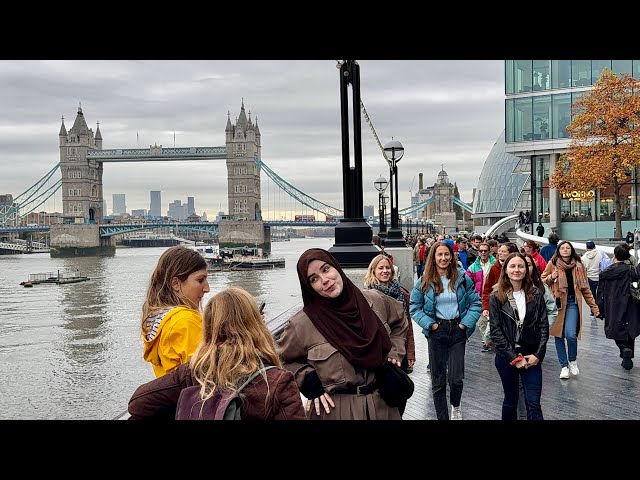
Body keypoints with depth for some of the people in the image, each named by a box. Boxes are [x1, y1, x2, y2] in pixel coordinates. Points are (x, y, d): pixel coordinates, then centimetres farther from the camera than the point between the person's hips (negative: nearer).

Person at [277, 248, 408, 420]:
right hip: (334, 410, -3)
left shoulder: (375, 301, -5)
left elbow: (400, 321, 17)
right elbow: (281, 360, 3)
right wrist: (309, 381, -9)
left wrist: (394, 354, 5)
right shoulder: (302, 324, -14)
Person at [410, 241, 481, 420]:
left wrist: (465, 323, -6)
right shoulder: (425, 281, -1)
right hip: (436, 332, 0)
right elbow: (414, 307, 3)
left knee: (456, 378, -2)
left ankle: (456, 406, 29)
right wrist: (430, 324, -7)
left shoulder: (462, 278, 1)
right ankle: (442, 416, 15)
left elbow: (476, 303, 4)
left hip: (458, 331, 0)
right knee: (438, 380, 4)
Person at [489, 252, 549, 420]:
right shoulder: (496, 297, -4)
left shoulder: (536, 295, 1)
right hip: (506, 357, -1)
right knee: (510, 401, 11)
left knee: (533, 404, -4)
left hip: (531, 357, 1)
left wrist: (538, 354, -8)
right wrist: (514, 358, -11)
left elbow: (544, 326, 2)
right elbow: (496, 331, -7)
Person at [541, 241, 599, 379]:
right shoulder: (552, 264, 2)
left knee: (571, 335, -14)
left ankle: (573, 361, 12)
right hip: (557, 302, 0)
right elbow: (542, 280, 9)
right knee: (559, 335, 3)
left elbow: (585, 288, 12)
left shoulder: (578, 266, 7)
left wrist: (593, 306, 10)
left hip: (572, 303, 0)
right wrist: (551, 278, -12)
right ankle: (564, 366, 17)